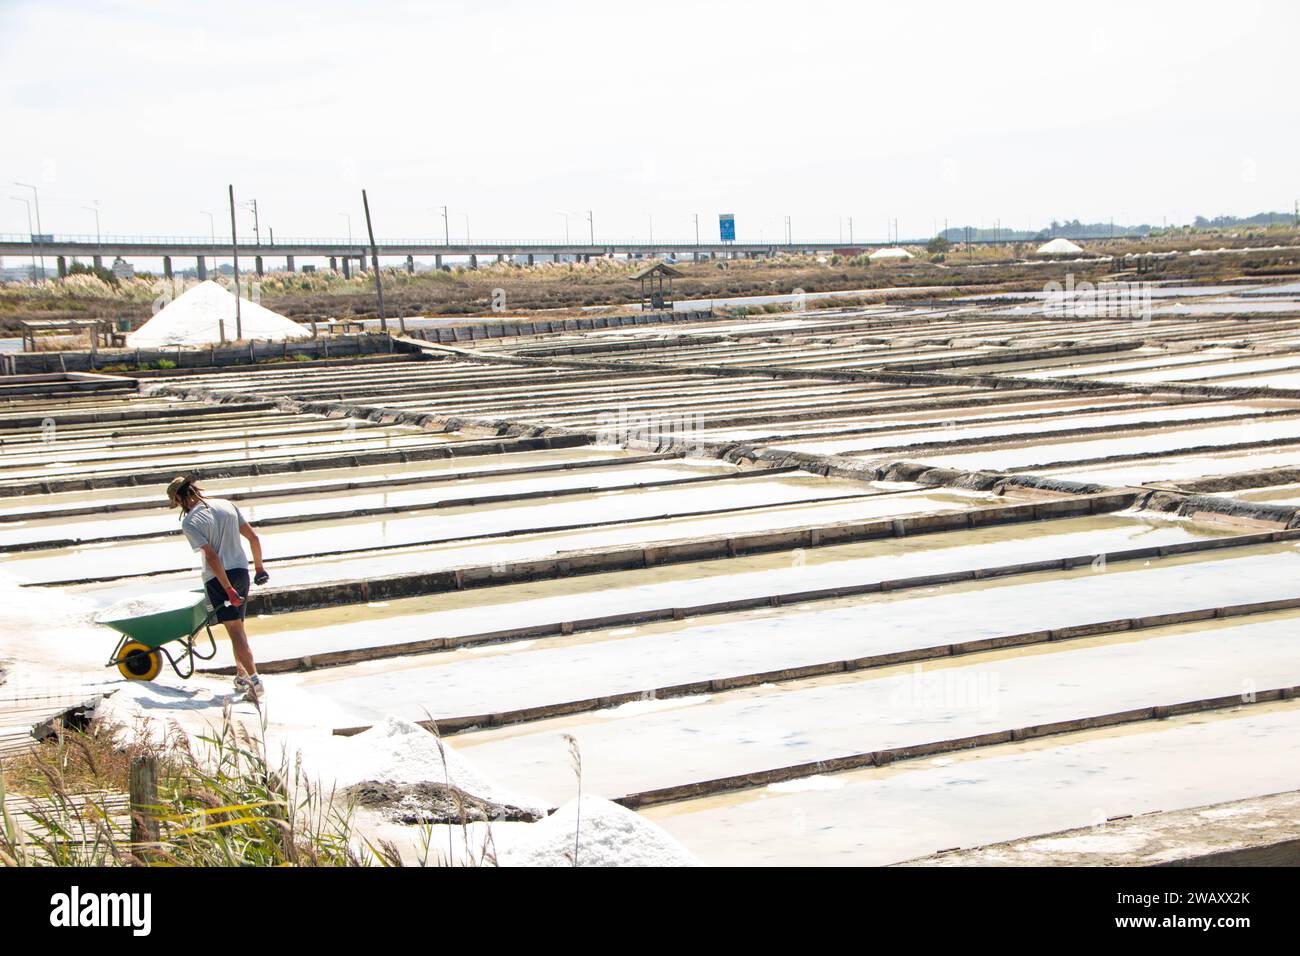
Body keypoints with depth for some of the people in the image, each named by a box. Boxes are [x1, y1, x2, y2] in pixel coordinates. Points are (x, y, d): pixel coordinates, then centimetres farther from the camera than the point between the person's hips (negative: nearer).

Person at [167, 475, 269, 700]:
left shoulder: (190, 522, -11)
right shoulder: (227, 505, 8)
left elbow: (212, 556, -19)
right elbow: (253, 537, 8)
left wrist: (228, 590, -18)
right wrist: (259, 567, 20)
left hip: (218, 577, -6)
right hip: (241, 571, 6)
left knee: (235, 630, -7)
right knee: (238, 626, 19)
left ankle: (253, 679, -16)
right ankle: (241, 674, 26)